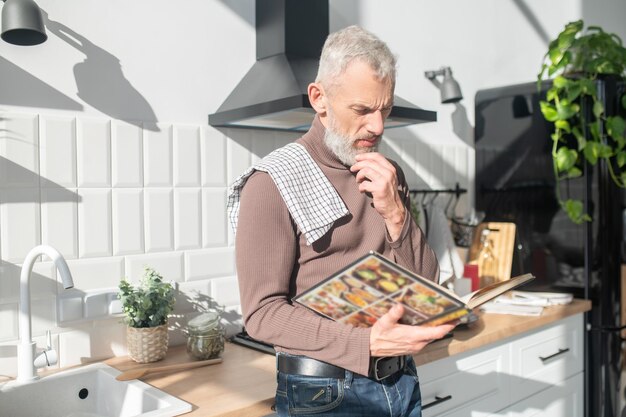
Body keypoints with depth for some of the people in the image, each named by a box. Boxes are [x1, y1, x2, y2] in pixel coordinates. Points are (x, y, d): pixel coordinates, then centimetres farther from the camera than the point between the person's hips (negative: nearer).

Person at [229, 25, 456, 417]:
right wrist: (366, 343, -28)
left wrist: (396, 213, -12)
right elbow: (263, 311, -17)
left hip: (402, 379, 6)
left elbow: (426, 282, 3)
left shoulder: (389, 177, 4)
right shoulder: (273, 183, -13)